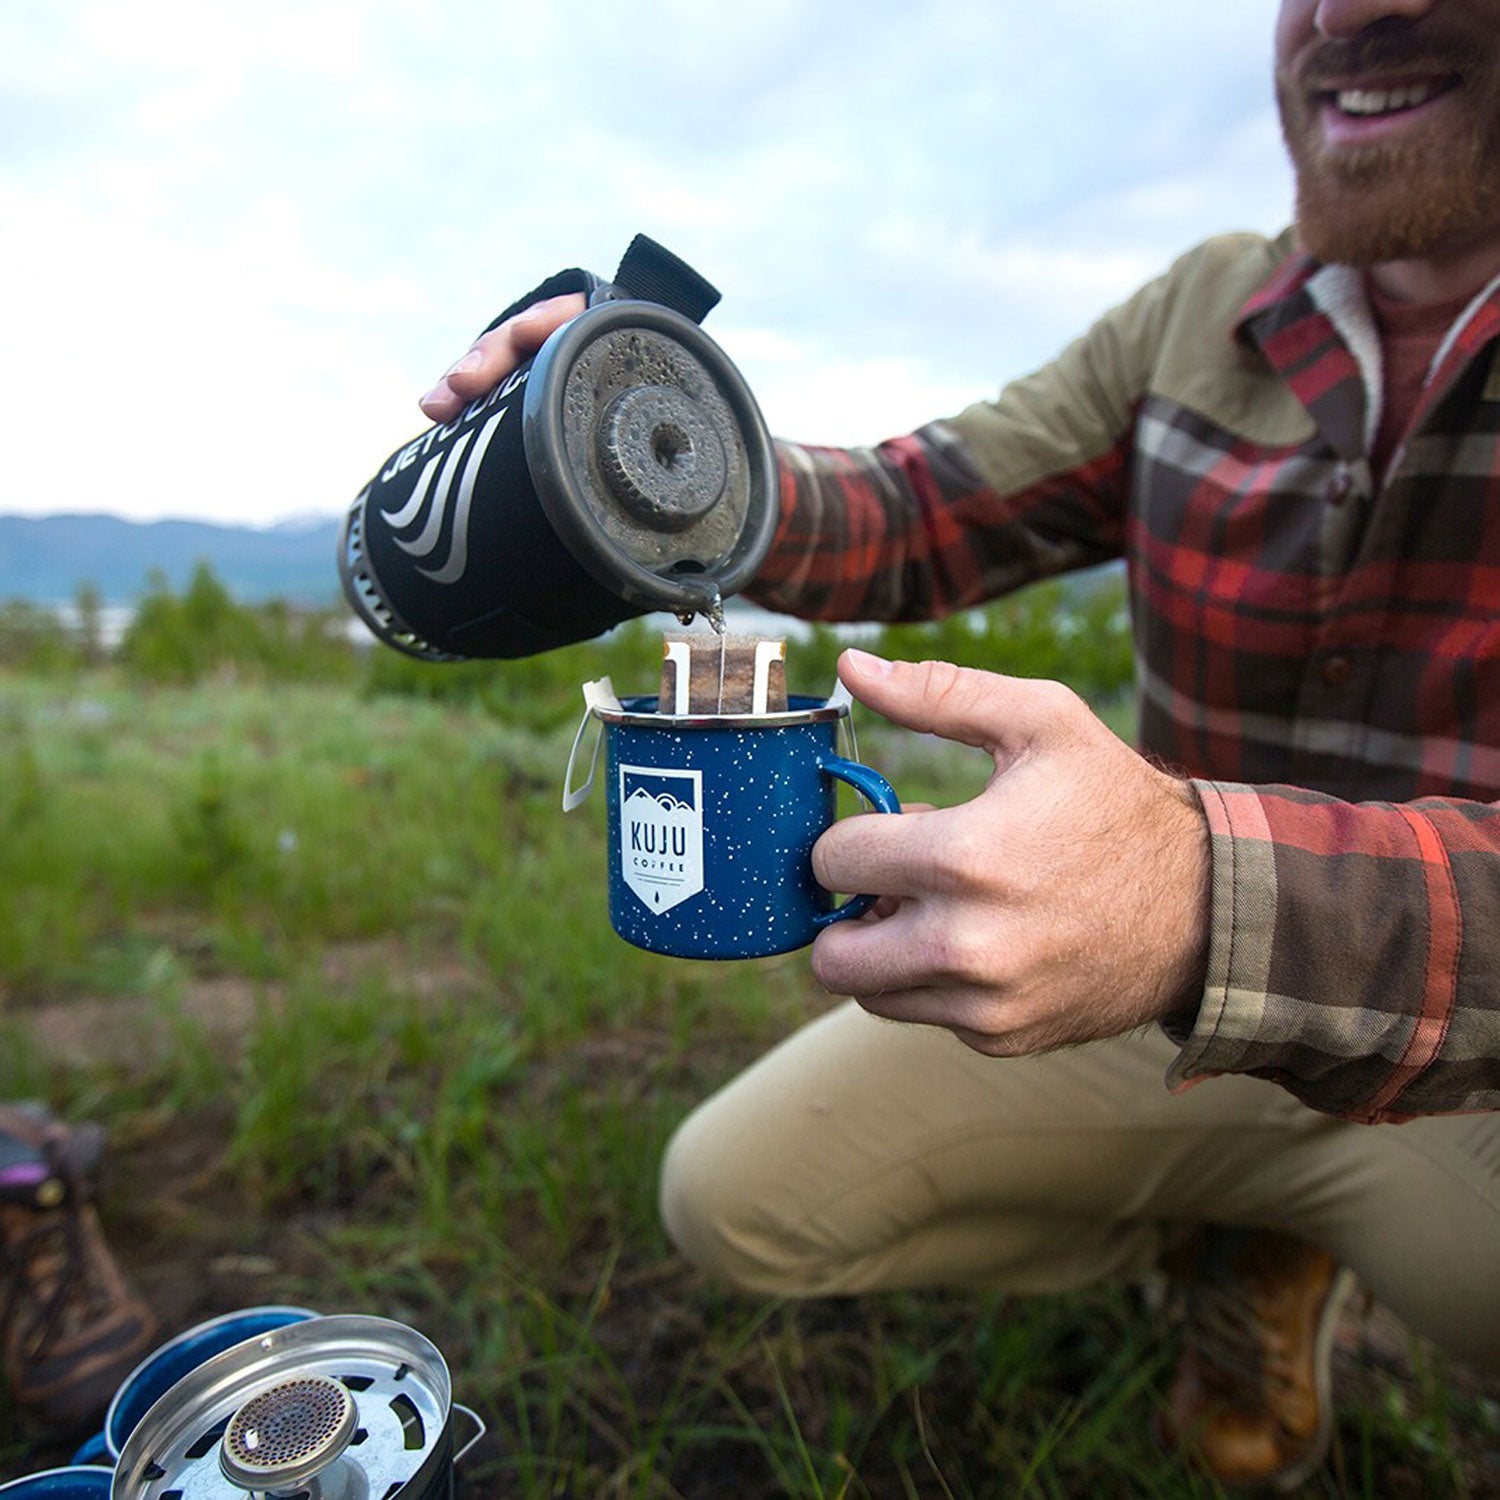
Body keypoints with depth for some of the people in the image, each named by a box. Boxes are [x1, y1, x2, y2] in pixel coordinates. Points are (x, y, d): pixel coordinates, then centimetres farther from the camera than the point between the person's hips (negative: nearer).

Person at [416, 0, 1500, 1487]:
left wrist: (1217, 906, -48)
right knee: (733, 1194, -5)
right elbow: (912, 514, -1)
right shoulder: (1202, 315, -1)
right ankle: (1239, 1243, 16)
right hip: (1162, 989, 3)